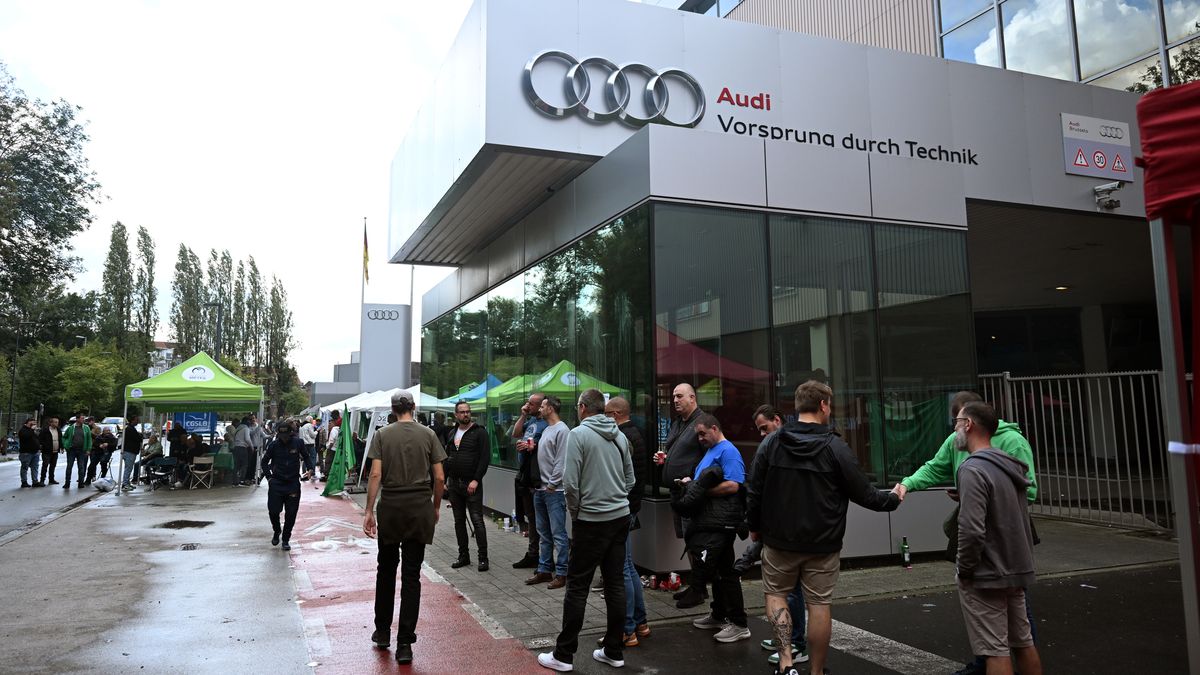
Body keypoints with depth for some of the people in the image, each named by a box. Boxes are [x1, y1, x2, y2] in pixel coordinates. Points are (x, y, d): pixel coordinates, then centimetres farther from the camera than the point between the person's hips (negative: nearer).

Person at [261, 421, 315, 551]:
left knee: (291, 513, 1)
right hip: (276, 483, 0)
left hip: (293, 483, 0)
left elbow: (306, 457, 12)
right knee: (273, 511, -1)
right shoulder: (274, 445, -4)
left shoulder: (298, 443, -4)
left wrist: (309, 469, -4)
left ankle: (285, 540, 16)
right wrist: (268, 476, -2)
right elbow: (264, 461, 8)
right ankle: (277, 531, 29)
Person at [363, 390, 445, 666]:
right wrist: (436, 507, 12)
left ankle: (382, 633, 28)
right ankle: (405, 643, 5)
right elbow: (439, 478, -2)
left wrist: (369, 511, -4)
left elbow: (376, 474, -8)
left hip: (390, 508, 0)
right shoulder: (428, 434, 0)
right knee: (412, 575, 3)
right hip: (420, 508, 0)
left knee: (386, 570, 17)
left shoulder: (382, 435, -1)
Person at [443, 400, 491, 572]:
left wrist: (476, 480, -18)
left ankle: (483, 558, 0)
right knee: (459, 521, 11)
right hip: (454, 483, 6)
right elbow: (447, 458, 18)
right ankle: (464, 556, 20)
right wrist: (444, 480, 10)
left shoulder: (479, 432, -6)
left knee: (477, 520, -6)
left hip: (471, 484, -6)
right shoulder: (452, 434, 14)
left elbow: (485, 458, -12)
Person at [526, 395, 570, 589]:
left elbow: (561, 461, -16)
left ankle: (561, 573, 1)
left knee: (558, 534, -5)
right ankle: (544, 570, 23)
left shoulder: (562, 430, -12)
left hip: (554, 491, -9)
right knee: (544, 534, 15)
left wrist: (551, 484, -15)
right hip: (540, 489, 9)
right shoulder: (546, 429, 15)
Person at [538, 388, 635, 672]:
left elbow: (570, 482, -14)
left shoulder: (578, 434, -10)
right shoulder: (619, 435, 7)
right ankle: (614, 651, 18)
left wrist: (574, 511, 1)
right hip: (621, 517, 6)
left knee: (577, 586, 2)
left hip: (591, 520, -6)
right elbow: (630, 479, 14)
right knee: (615, 583, 11)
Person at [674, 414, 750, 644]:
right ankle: (719, 616, 30)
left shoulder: (728, 451, -11)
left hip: (720, 523, -10)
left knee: (724, 572, -7)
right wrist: (690, 483, 7)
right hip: (707, 522, 10)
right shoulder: (709, 451, 20)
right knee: (719, 570, 18)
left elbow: (732, 485, -21)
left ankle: (739, 625, 1)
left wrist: (702, 491, -18)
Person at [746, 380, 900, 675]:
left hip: (779, 539, 1)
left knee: (776, 594, 15)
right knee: (819, 604, 9)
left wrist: (754, 525, 13)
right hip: (823, 542, -1)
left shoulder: (771, 442, -5)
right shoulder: (836, 447, -11)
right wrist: (893, 499, 15)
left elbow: (753, 491, -1)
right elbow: (864, 494, -5)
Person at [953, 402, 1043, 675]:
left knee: (996, 650, -2)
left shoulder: (973, 469, -20)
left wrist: (964, 569, -14)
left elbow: (972, 531, -26)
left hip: (986, 576, -9)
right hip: (1016, 570, 9)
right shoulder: (1011, 467, 8)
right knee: (1023, 642, 18)